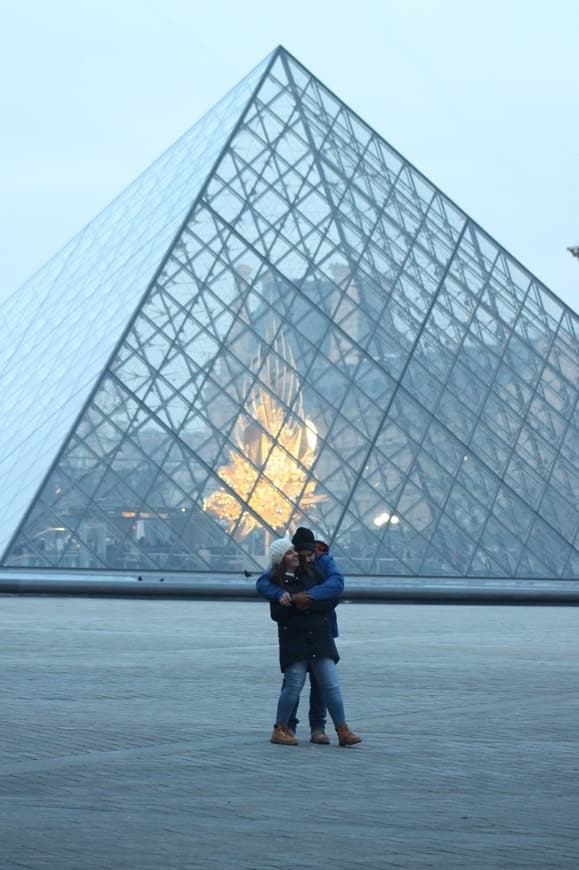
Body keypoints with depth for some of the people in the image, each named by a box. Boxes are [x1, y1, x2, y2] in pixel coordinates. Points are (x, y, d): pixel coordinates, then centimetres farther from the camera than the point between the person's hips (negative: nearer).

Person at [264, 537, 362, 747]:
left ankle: (343, 730, 1)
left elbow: (332, 599, 6)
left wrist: (310, 604, -6)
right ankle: (280, 729, 11)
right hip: (293, 641, -3)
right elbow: (276, 614, -8)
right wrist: (295, 604, -16)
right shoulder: (276, 583, 2)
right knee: (293, 685, -4)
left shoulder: (311, 574, 12)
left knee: (331, 686, -1)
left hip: (320, 639, 3)